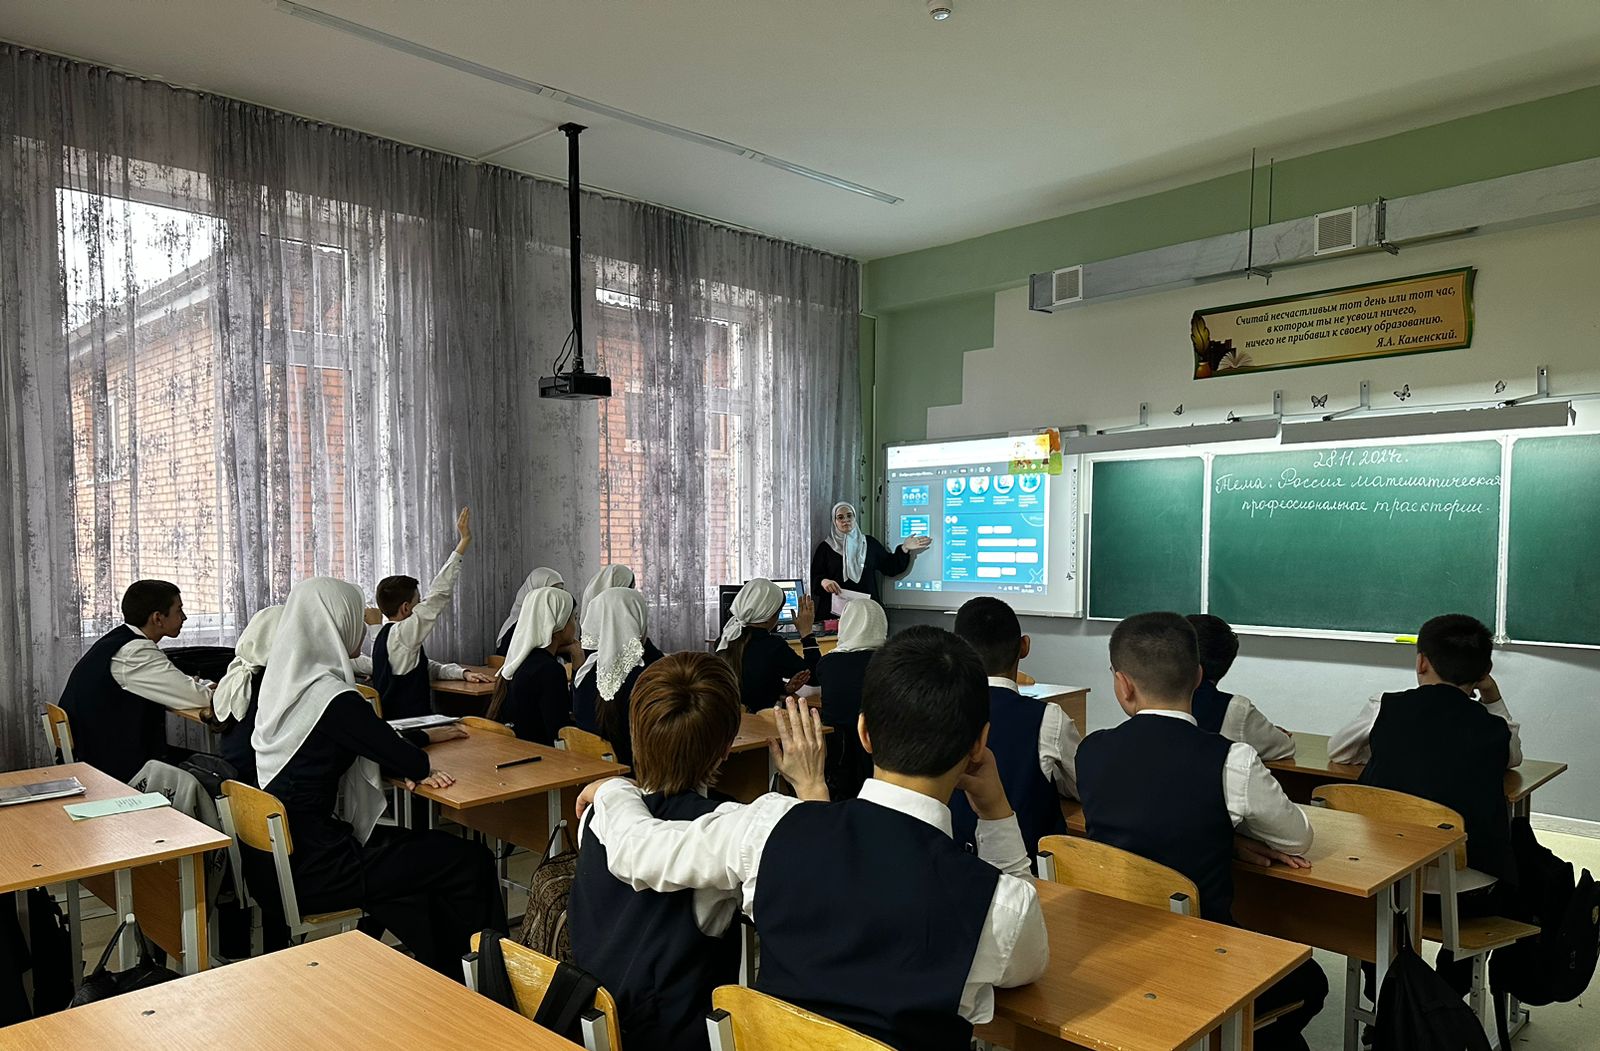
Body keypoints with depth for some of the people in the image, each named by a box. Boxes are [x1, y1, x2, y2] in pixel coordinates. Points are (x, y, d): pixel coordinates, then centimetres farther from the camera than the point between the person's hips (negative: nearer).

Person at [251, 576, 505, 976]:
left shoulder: (284, 682, 5)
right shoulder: (332, 699, -23)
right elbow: (413, 765, -14)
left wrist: (423, 736, 19)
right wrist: (420, 764, 7)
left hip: (278, 855, 10)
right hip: (312, 870, -10)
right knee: (471, 862, -2)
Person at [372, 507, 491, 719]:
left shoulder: (386, 636, 13)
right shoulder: (402, 634, -16)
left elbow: (428, 668, 22)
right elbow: (438, 594, -18)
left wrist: (463, 673, 6)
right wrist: (464, 542, -16)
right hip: (408, 725, -9)